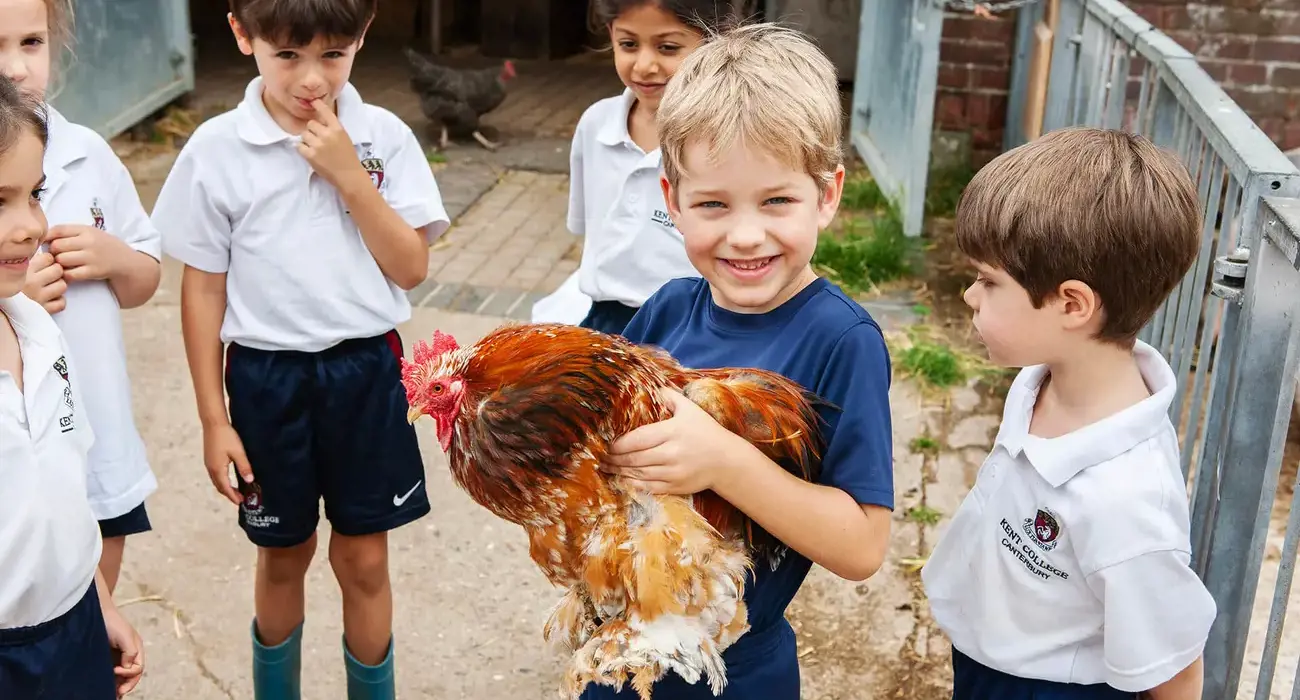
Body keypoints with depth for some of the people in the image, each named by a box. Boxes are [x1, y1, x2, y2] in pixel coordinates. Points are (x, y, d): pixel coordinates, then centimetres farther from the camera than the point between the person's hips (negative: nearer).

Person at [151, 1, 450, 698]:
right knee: (284, 555, 17)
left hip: (365, 370, 0)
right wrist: (214, 419, -1)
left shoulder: (383, 137, -6)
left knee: (363, 559, 10)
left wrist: (347, 173, -18)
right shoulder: (217, 149, -9)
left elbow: (411, 267, -8)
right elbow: (203, 288, -3)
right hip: (267, 376, 0)